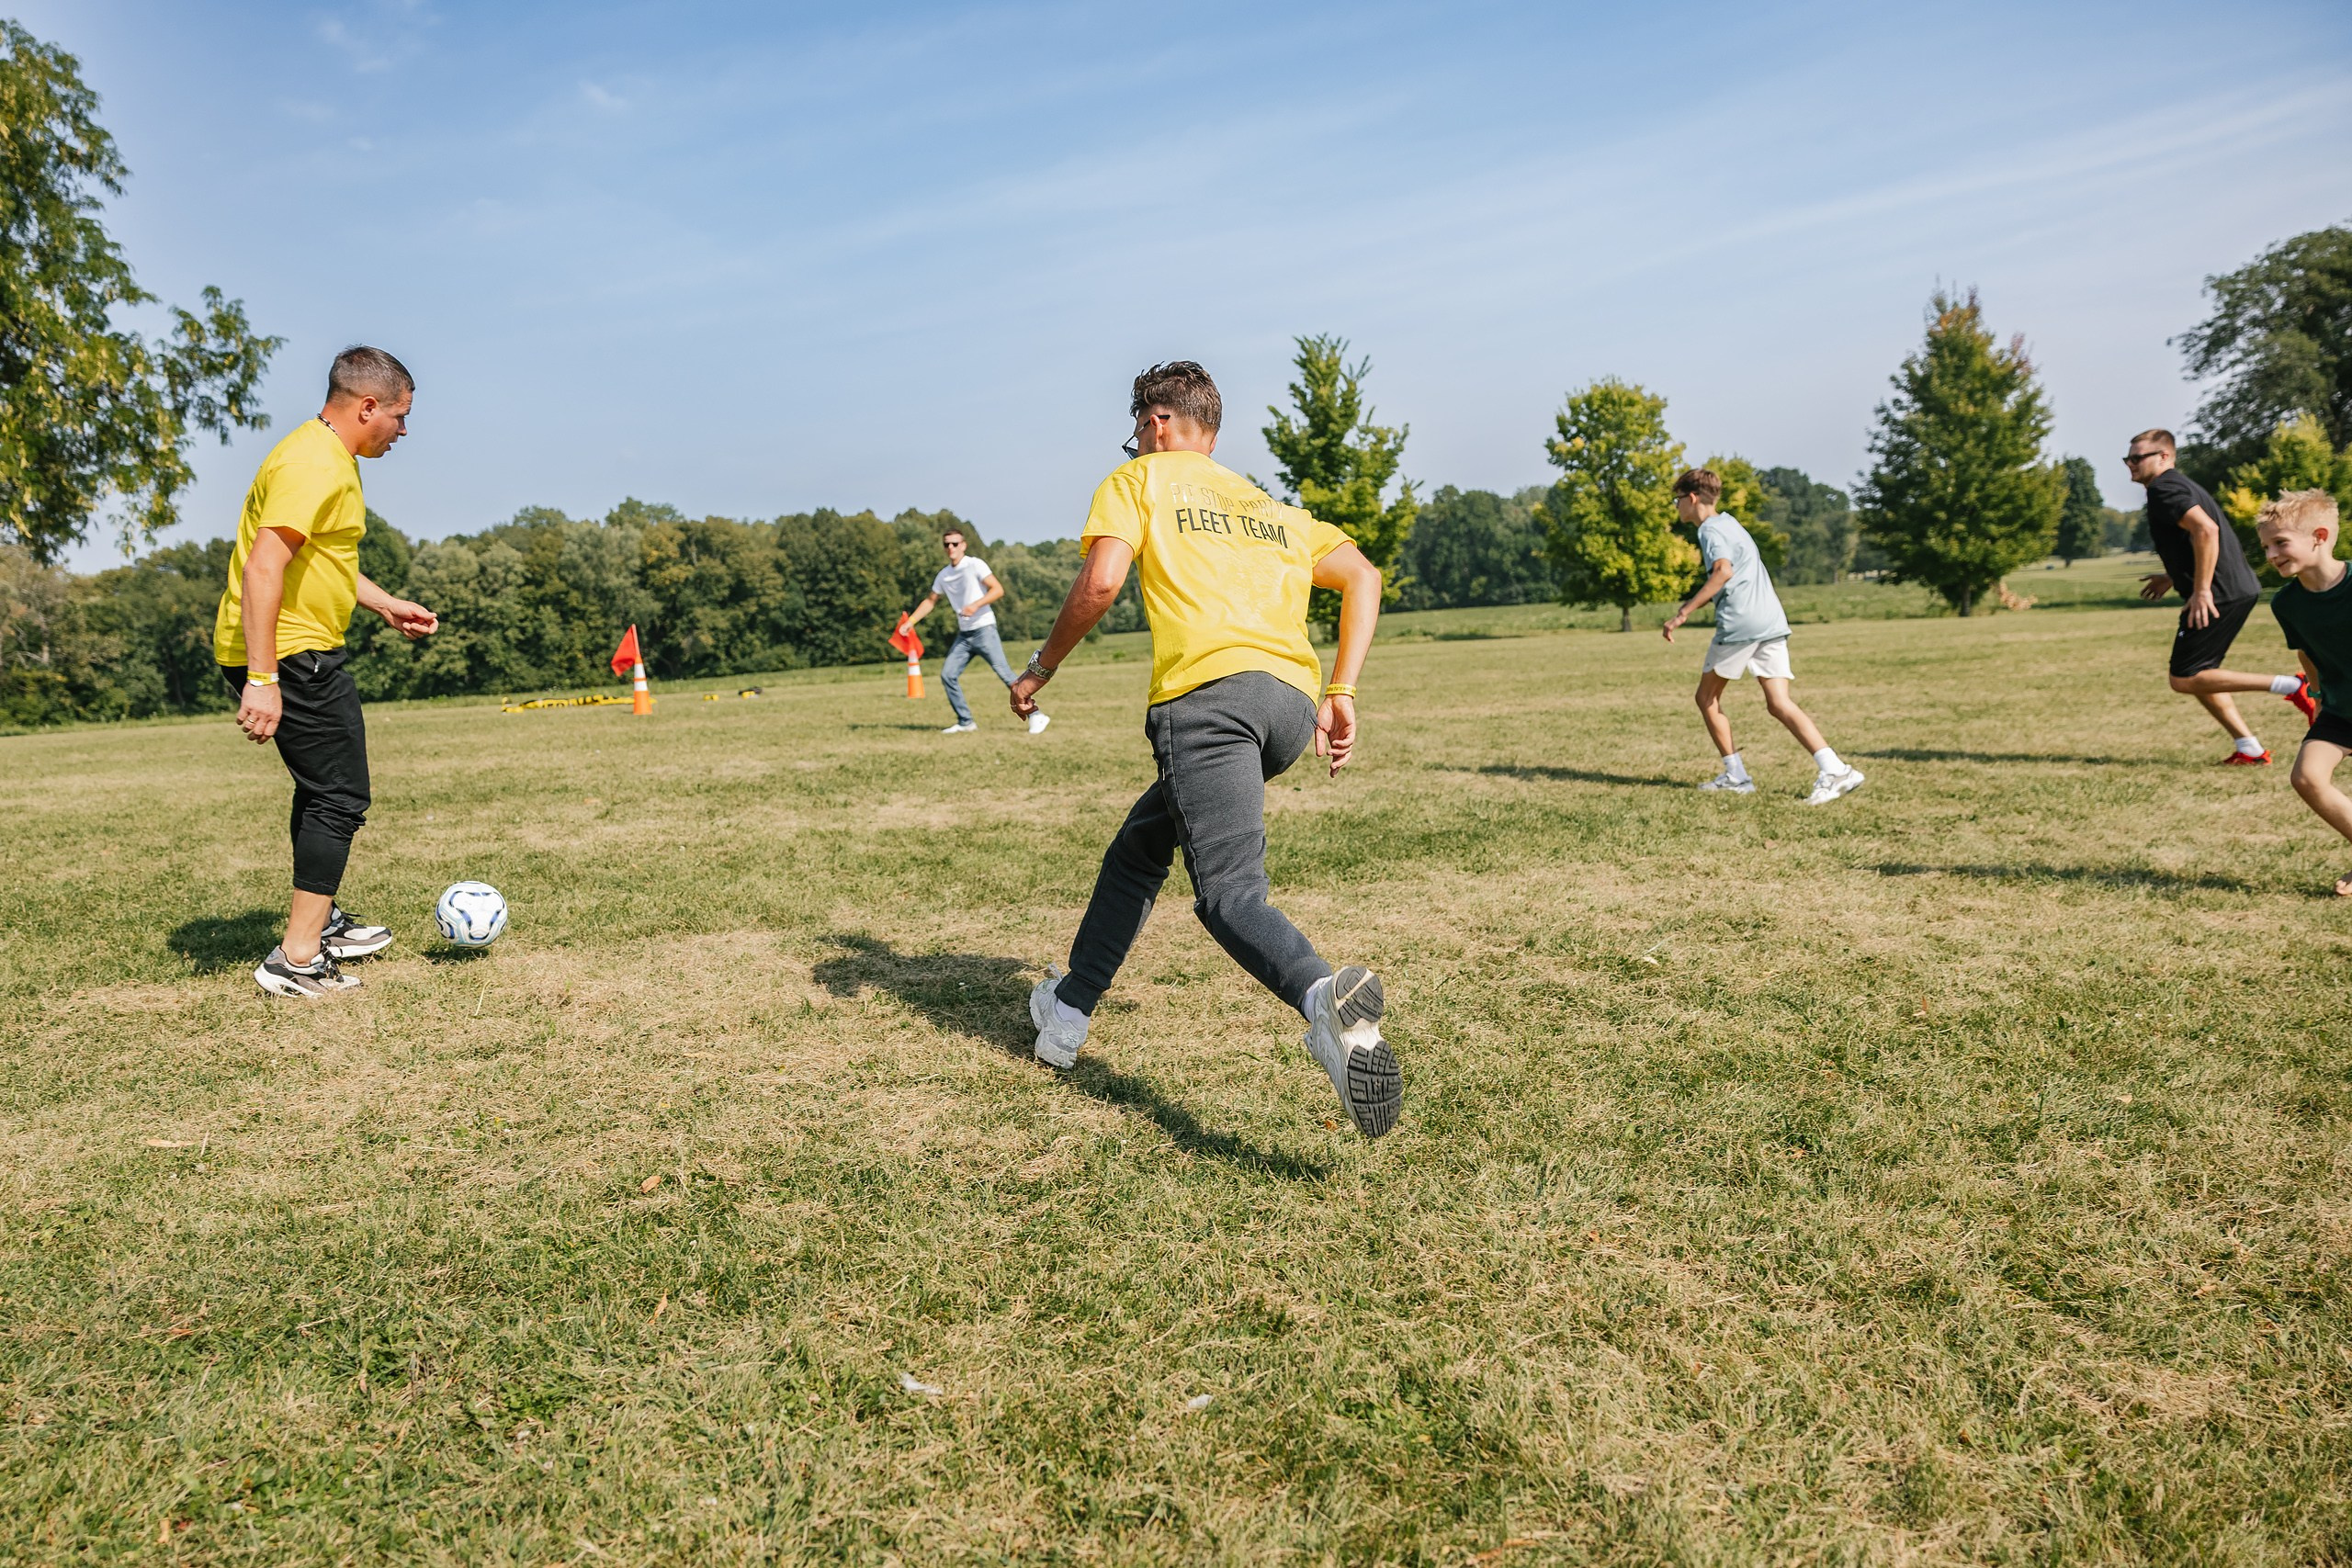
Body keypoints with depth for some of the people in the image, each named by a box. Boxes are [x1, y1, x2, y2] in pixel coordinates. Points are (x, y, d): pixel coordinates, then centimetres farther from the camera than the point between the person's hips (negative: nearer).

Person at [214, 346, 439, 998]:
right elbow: (263, 567, -27)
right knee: (340, 799, -7)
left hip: (296, 653, 11)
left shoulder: (330, 459, 16)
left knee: (323, 788, 23)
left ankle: (322, 922, 37)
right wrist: (261, 680, -31)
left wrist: (388, 606, 26)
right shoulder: (315, 465, -19)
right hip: (290, 653, -11)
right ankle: (297, 962, -3)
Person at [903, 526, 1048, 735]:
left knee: (1004, 673, -12)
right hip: (963, 634, 7)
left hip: (984, 630, -7)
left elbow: (998, 590, -14)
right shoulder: (943, 575, 12)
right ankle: (966, 722, 10)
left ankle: (1035, 716, -6)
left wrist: (976, 605, -25)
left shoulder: (974, 565, -7)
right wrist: (909, 622, 15)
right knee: (947, 675, 0)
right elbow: (930, 601, 23)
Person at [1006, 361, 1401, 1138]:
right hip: (1291, 701, 7)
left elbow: (1100, 581, -1)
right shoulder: (1270, 506, 31)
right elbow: (1363, 577, 21)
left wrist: (1040, 668, 12)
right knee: (1141, 844, 24)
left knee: (1229, 893, -17)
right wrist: (1340, 693, 17)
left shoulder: (1139, 478, 16)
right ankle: (1068, 1011, 32)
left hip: (1208, 691, -6)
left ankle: (1324, 996, -48)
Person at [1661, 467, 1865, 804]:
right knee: (1779, 704, 0)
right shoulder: (1729, 522, 25)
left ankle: (1736, 776, 9)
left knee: (1707, 698, 9)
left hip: (1739, 624, -8)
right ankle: (1834, 770, -15)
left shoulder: (1710, 529, -4)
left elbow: (1723, 571, -22)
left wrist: (1683, 613, -25)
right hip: (1772, 621, 8)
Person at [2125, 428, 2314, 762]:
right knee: (2199, 675, 16)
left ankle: (2293, 687, -11)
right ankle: (2249, 748, 15)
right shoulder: (2179, 484, 21)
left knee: (2185, 679, -7)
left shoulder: (2164, 489, -11)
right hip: (2241, 588, 10)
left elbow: (2206, 529, -25)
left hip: (2220, 595, -10)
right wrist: (2173, 578, 27)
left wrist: (2202, 590, -25)